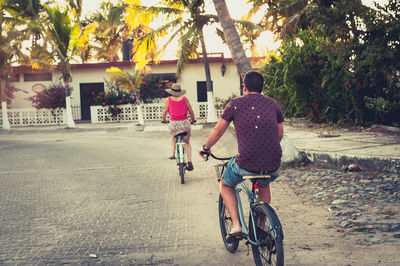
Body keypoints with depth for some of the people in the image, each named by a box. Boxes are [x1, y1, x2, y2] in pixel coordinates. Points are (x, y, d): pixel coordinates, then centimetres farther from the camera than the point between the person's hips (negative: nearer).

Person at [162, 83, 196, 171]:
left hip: (173, 124, 0)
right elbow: (191, 111, 10)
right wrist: (193, 120, 28)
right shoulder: (185, 99, 5)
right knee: (187, 142, 18)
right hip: (184, 123, 0)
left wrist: (164, 120, 32)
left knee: (174, 138, 35)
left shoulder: (168, 100, 3)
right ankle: (189, 161, 5)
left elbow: (164, 112, 11)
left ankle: (173, 153, 23)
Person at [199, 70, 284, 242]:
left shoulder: (235, 104, 4)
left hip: (246, 164, -3)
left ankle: (236, 226, 13)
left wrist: (206, 148, 27)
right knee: (264, 185, 38)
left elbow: (218, 130, 9)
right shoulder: (273, 104, 12)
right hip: (273, 167, 4)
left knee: (226, 184, 28)